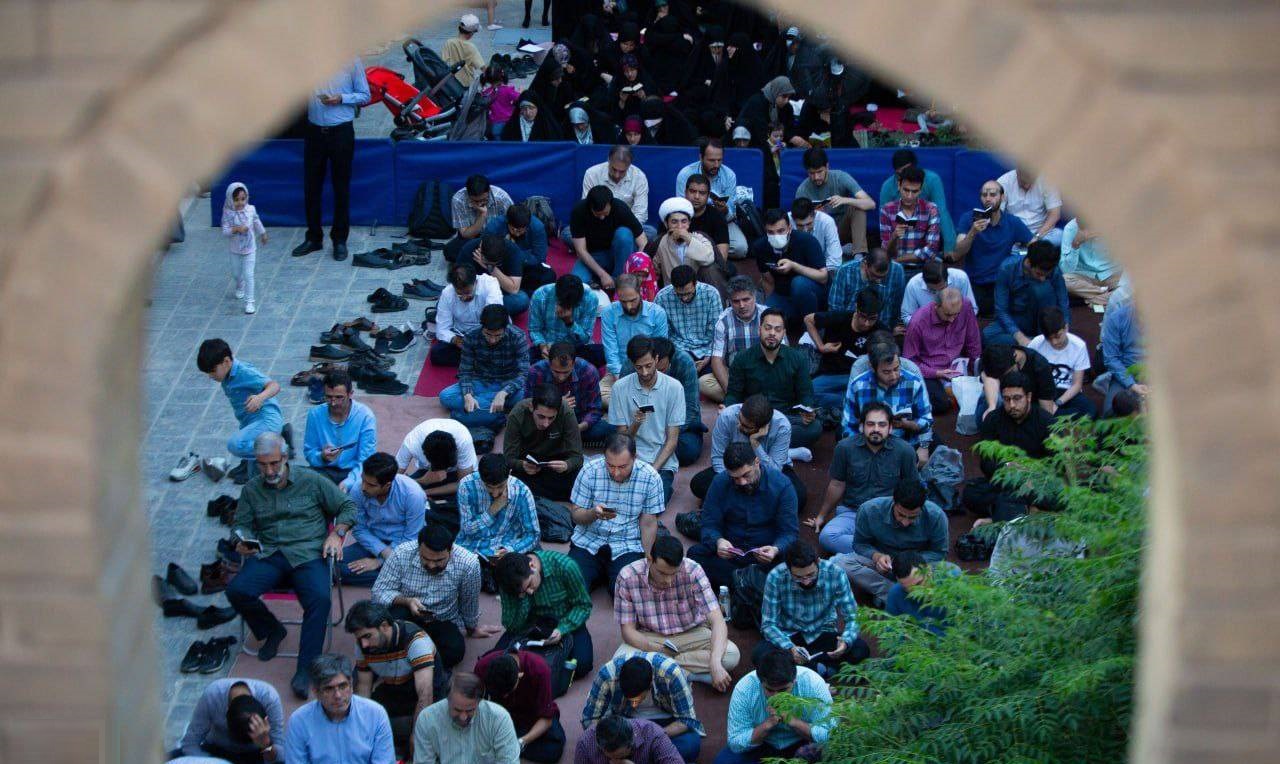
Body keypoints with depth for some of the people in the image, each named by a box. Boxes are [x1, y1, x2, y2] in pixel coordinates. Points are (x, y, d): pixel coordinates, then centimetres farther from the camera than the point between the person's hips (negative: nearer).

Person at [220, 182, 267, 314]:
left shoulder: (251, 209, -13)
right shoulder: (228, 214, -19)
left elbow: (257, 223, 6)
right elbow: (225, 231, -22)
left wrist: (263, 234, 20)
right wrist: (236, 229, -37)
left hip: (249, 249, -1)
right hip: (235, 250, 1)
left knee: (248, 274, -6)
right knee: (236, 273, 21)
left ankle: (249, 301, 2)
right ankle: (240, 286, 55)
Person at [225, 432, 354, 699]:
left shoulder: (311, 482, 9)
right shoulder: (252, 490, 17)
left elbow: (348, 507, 12)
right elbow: (241, 525, 17)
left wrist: (336, 534, -4)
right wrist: (242, 542, -7)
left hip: (308, 554, -3)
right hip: (268, 555, 3)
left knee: (320, 598, -33)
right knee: (237, 591, -26)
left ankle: (305, 671, -33)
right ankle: (271, 630, 5)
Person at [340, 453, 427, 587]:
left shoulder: (413, 494, -26)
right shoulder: (357, 491, -17)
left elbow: (411, 538, -17)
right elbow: (360, 530, -5)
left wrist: (380, 561, -16)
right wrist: (384, 552, -21)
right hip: (374, 542, 5)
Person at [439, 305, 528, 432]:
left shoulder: (518, 337, -19)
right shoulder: (471, 338, -14)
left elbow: (523, 373, -23)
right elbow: (465, 371, -9)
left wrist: (503, 393, -39)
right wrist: (468, 396, -30)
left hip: (509, 384, -3)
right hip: (481, 383, 3)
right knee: (445, 396, -25)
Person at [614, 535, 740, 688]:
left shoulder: (693, 571, -22)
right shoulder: (628, 577, -19)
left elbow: (717, 621, -26)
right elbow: (628, 629, -12)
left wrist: (715, 663, -42)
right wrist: (653, 649, -33)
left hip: (691, 634, 1)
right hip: (649, 638, -1)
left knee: (732, 655, -27)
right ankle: (688, 674, -21)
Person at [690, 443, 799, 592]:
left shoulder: (782, 485, -11)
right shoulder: (720, 483, -6)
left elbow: (790, 532, -11)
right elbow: (709, 525, -6)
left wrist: (776, 550, -34)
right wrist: (718, 541, -30)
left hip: (765, 551, -2)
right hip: (730, 549, 2)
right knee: (695, 553, -28)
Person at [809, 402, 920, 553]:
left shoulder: (904, 451, -4)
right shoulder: (845, 447, -3)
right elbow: (837, 485, 12)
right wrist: (822, 516, 22)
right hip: (851, 512, 2)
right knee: (826, 536, -32)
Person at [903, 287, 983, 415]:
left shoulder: (966, 307, -12)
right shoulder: (918, 322, -20)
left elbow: (974, 346, 3)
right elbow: (910, 361, -10)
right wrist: (936, 373, -20)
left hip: (956, 366, 4)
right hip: (928, 371, -4)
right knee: (941, 405, -27)